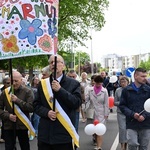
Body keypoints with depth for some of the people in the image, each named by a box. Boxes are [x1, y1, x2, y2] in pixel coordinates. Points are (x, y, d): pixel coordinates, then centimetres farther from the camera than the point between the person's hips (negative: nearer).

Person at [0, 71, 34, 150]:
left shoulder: (27, 92, -4)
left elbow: (31, 108, -14)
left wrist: (17, 100, -20)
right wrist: (8, 116, -11)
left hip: (23, 126, -2)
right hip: (8, 126, 2)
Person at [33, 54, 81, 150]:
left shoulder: (74, 84, 0)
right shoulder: (42, 84, 10)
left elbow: (77, 103, -11)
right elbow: (36, 105, 11)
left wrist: (60, 90, -17)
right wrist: (47, 112, -9)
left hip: (65, 135, -2)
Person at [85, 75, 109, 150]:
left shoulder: (104, 91, -4)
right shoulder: (90, 90, 2)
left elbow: (106, 103, -2)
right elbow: (86, 99, -2)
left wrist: (106, 114, -4)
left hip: (101, 113, -3)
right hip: (92, 113, 3)